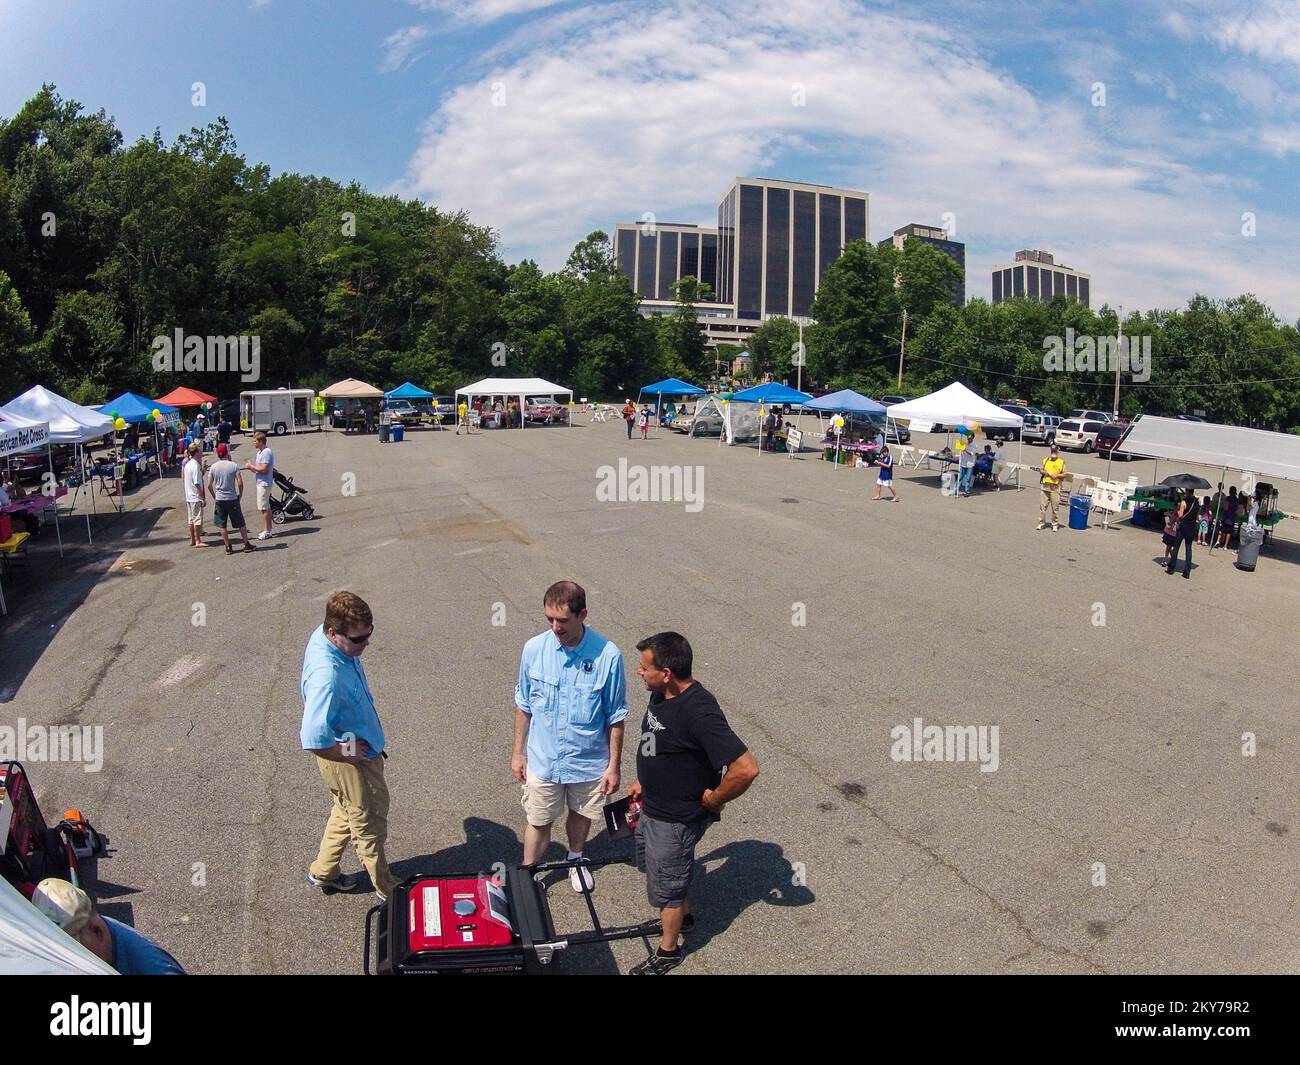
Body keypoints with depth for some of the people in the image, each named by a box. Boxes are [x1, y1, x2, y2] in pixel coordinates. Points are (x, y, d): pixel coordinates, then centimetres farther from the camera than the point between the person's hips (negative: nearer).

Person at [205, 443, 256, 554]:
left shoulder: (213, 467, -1)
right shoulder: (233, 466, -7)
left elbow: (209, 485, 1)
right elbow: (240, 483, -12)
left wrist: (214, 496, 14)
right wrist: (240, 495, 3)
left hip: (219, 499, 2)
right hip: (232, 499, -2)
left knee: (222, 525, 9)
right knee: (240, 523, 9)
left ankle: (228, 547, 10)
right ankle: (247, 544, 15)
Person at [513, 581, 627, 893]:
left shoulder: (607, 656, -22)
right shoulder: (534, 649, -16)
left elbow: (616, 717, -11)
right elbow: (524, 706, -1)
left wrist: (614, 765, -6)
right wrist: (518, 752, 4)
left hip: (589, 761, 0)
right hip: (543, 760, 0)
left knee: (581, 815, 23)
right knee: (539, 821, 15)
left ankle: (575, 859, 52)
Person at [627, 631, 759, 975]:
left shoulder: (698, 712, -35)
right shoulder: (662, 695, -8)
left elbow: (746, 768, -38)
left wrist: (713, 800, -24)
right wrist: (645, 780, 14)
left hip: (676, 820, -9)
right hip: (651, 808, 9)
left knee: (665, 885, 14)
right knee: (651, 866, 29)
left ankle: (669, 950, 40)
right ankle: (682, 916, 54)